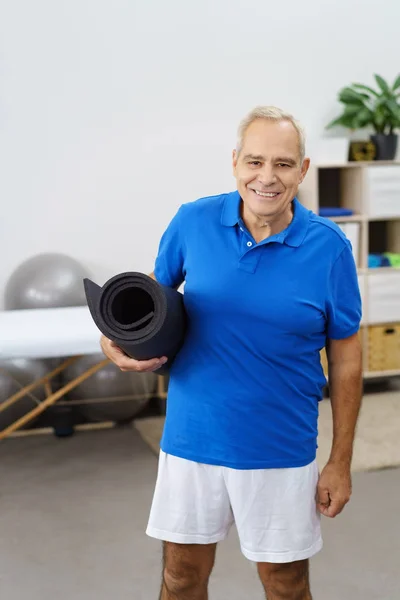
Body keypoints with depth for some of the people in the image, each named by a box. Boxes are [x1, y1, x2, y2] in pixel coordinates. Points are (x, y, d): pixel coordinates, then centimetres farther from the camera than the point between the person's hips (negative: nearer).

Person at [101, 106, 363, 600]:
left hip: (280, 450, -1)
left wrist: (340, 463, -1)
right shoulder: (192, 222, -6)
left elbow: (346, 360, -3)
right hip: (191, 439, 2)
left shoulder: (328, 246, -9)